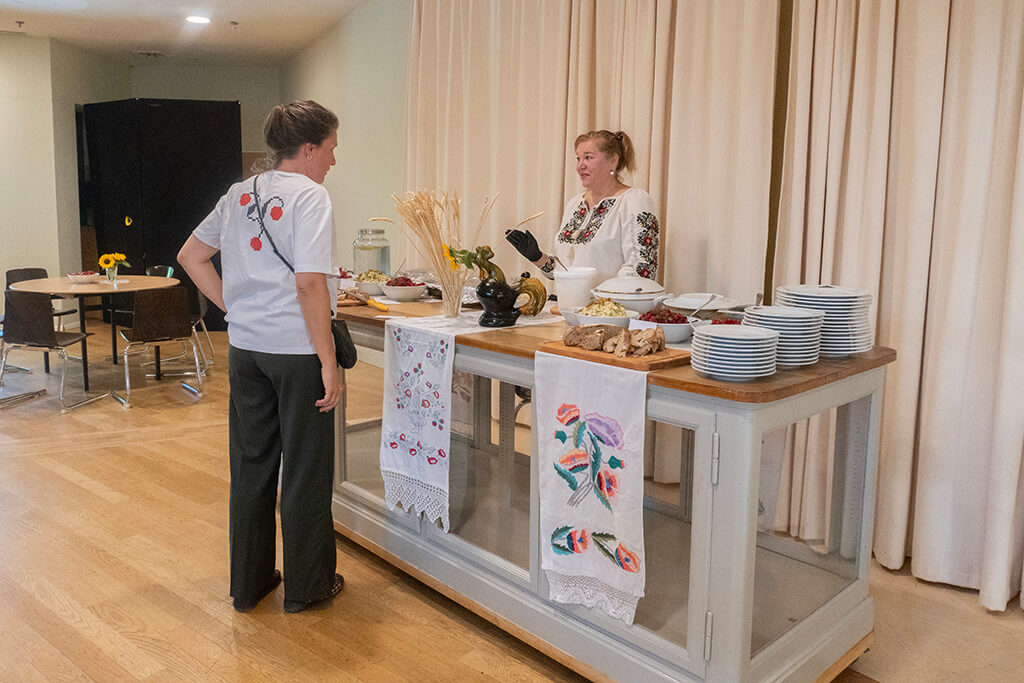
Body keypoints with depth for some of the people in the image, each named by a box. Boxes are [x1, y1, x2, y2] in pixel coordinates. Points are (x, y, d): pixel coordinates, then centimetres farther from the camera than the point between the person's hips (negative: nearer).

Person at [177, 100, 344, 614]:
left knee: (251, 465, 16)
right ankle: (307, 586, 21)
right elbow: (309, 284, -21)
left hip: (245, 349, 7)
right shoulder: (310, 196, -12)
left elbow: (191, 256, 16)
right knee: (305, 469, 7)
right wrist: (328, 361, -18)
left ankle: (249, 583, 28)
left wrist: (236, 309, 14)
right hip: (298, 351, -7)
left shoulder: (239, 194, 10)